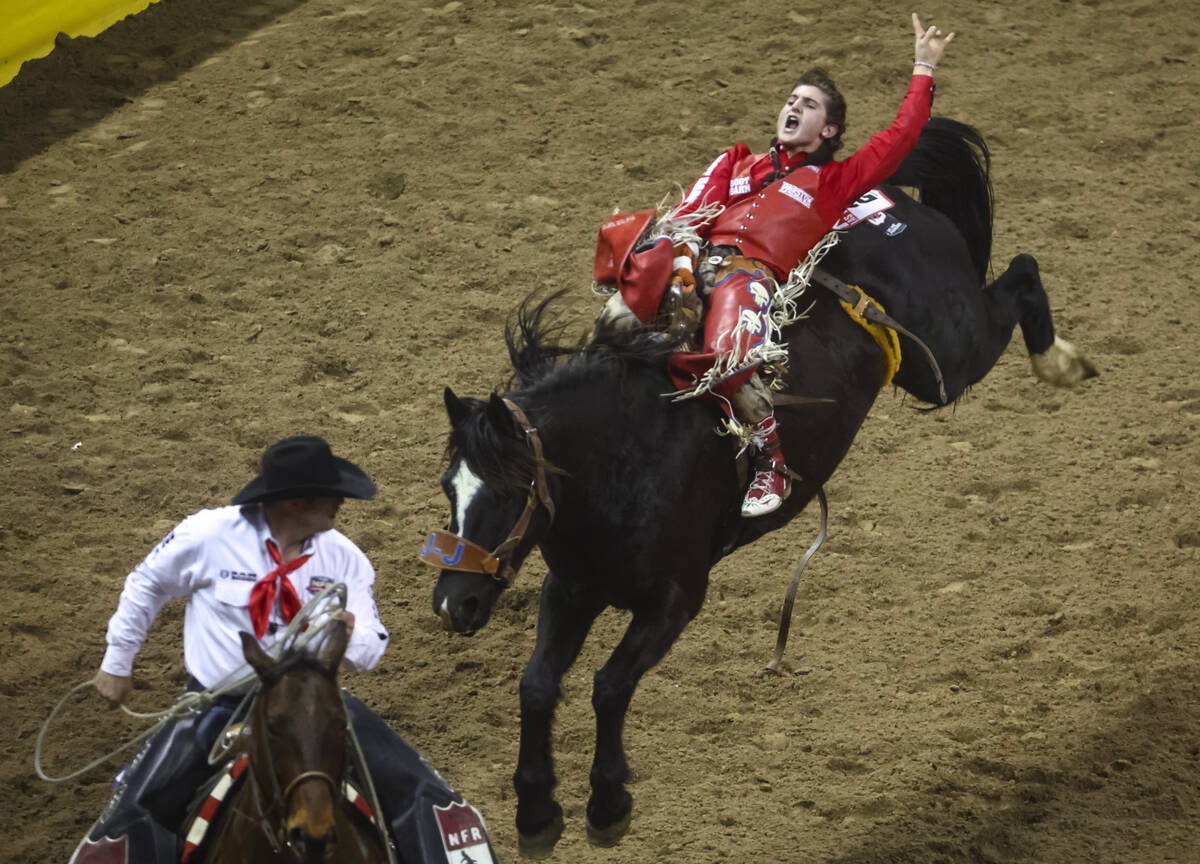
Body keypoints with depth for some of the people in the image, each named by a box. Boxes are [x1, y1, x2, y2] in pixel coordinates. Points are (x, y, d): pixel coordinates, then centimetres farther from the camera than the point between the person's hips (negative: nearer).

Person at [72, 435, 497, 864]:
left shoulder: (343, 557, -6)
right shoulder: (209, 535, -13)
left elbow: (369, 652, 0)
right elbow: (146, 585, 6)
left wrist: (350, 633, -25)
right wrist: (117, 663, 14)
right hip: (219, 704, -2)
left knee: (417, 793, -11)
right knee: (134, 820, -13)